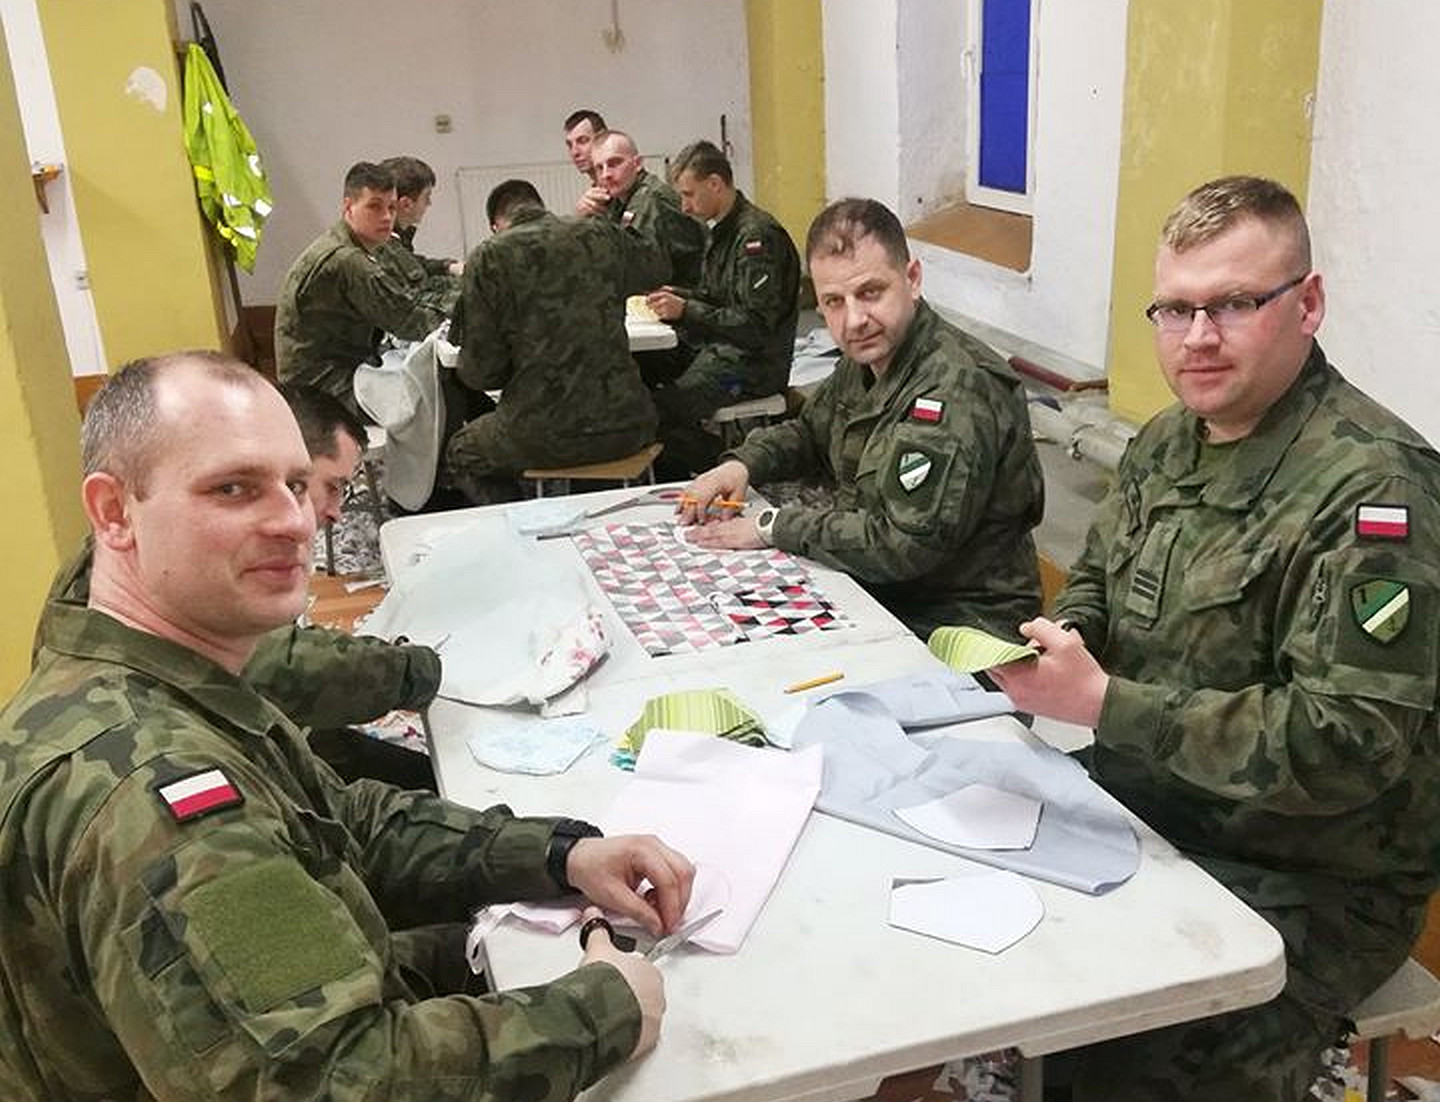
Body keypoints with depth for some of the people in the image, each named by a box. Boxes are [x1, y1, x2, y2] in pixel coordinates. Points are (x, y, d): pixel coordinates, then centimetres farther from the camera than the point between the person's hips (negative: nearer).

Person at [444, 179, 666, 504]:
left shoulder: (488, 258, -4)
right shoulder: (602, 234, 5)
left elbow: (479, 371, -3)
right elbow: (657, 265, 29)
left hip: (548, 436, -4)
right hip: (626, 426, 4)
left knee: (458, 455, 24)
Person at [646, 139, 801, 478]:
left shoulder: (757, 236, -16)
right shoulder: (722, 229, 15)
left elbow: (757, 326, -21)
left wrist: (687, 311, -19)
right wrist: (677, 295, 4)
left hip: (752, 363, -10)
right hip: (719, 350, 10)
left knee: (657, 411, -24)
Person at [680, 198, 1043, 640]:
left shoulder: (958, 388, -25)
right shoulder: (865, 357, 4)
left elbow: (905, 545, -29)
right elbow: (810, 431, 23)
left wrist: (772, 527, -18)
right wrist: (743, 464, 3)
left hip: (957, 622, -8)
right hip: (874, 590, 8)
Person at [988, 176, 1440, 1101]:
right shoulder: (1168, 441, 4)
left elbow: (1348, 742, -25)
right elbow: (1097, 581, 16)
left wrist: (1103, 702, -28)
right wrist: (1063, 642, -8)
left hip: (1306, 881, -7)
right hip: (1146, 812, 7)